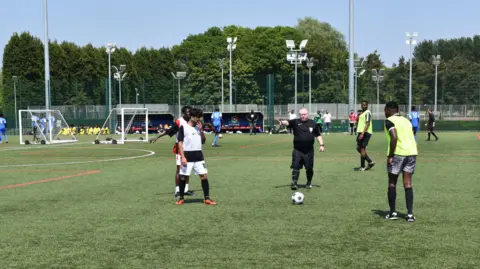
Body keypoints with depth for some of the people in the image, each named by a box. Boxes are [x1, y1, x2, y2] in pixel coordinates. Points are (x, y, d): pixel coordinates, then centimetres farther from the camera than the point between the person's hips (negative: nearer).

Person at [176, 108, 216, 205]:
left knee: (204, 176, -2)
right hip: (188, 156, -4)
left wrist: (201, 130, -2)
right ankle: (181, 198, 19)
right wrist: (183, 157, -14)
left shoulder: (199, 127, 10)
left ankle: (207, 198, 4)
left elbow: (203, 141, 13)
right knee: (184, 177, 3)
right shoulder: (183, 127, -5)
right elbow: (180, 143, -7)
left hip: (199, 156, 4)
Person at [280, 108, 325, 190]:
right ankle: (294, 183, -2)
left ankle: (309, 183, 28)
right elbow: (287, 122, -18)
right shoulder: (295, 122, 1)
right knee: (295, 166, -8)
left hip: (309, 151, 2)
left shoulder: (313, 123, 8)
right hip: (297, 150, -2)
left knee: (309, 168, 9)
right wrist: (282, 122, -41)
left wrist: (321, 144, 6)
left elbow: (318, 135, 15)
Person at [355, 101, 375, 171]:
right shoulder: (362, 113, 19)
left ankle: (362, 167, -1)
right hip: (361, 132, 10)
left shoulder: (367, 113, -10)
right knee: (358, 148, 11)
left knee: (362, 149, -7)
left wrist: (362, 134, -26)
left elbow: (367, 124, -19)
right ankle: (370, 162, 19)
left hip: (365, 133, -10)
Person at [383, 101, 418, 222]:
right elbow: (410, 137, 18)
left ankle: (392, 212, 11)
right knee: (407, 183, 6)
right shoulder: (406, 120, 20)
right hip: (412, 152, 6)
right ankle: (410, 214, 0)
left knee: (392, 183, 8)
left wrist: (390, 156, -14)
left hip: (398, 153, -6)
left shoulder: (389, 121, -2)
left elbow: (394, 137, -17)